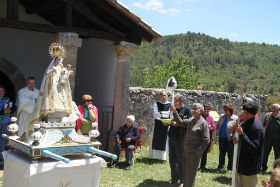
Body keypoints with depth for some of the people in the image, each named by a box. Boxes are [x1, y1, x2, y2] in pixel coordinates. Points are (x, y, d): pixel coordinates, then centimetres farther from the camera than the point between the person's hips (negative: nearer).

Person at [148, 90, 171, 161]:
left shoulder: (170, 105, 2)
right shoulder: (157, 104, 5)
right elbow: (154, 113, -7)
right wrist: (159, 113, -27)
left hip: (167, 125, -1)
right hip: (157, 125, 1)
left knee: (164, 141, 3)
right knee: (156, 140, 4)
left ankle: (163, 156, 11)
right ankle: (154, 155, 13)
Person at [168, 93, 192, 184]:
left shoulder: (186, 109, -7)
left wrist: (177, 124, -21)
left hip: (181, 137, -6)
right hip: (172, 136, 6)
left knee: (180, 159, 1)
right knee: (172, 158, 12)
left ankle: (183, 180, 13)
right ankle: (174, 178, 24)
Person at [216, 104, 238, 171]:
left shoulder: (235, 118, -10)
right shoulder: (222, 117, 7)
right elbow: (218, 125, 19)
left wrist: (232, 135, -16)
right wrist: (218, 132, 7)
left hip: (230, 139, -5)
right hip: (222, 138, 5)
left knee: (230, 154, 5)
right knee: (221, 153, 15)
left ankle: (230, 167, 17)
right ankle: (221, 166, 29)